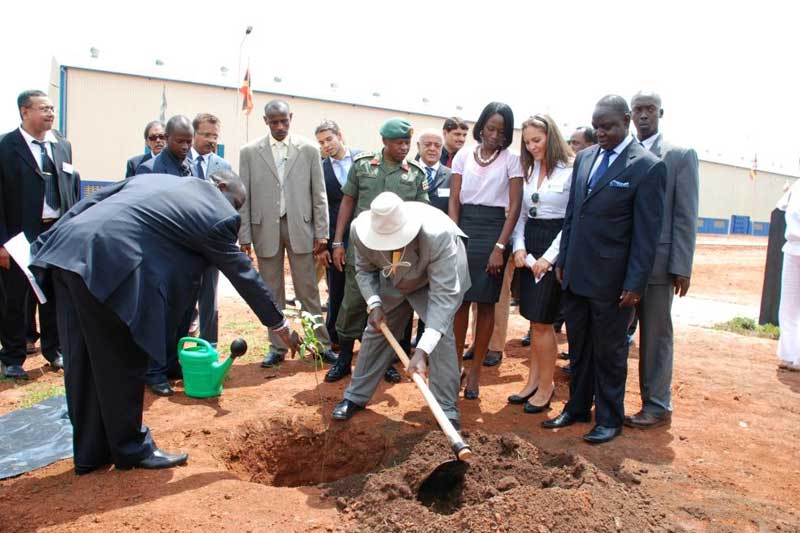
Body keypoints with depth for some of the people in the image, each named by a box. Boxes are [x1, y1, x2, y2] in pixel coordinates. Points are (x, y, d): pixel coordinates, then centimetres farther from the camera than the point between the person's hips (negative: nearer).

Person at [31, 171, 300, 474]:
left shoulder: (158, 180, 24)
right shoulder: (216, 216, 3)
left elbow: (92, 201, 21)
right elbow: (243, 275, 8)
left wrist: (47, 243, 22)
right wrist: (279, 325, 18)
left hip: (66, 249, 9)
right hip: (107, 262, -9)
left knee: (84, 361, 16)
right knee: (124, 362, 7)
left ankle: (90, 451, 31)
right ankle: (132, 449, 24)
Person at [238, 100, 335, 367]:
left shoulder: (308, 150, 1)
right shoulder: (249, 152, 2)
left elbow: (319, 194, 2)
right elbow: (244, 197, 2)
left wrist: (321, 232, -2)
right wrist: (244, 236, -3)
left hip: (300, 227, -1)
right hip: (265, 228, 1)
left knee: (308, 290, 4)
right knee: (272, 292, 8)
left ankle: (321, 343, 14)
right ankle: (277, 347, 19)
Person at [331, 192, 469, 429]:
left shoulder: (437, 235, -44)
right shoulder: (360, 231, -30)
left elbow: (443, 294, -43)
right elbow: (365, 269, -8)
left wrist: (422, 351, -48)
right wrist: (374, 304, -26)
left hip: (438, 275, -4)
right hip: (394, 280, 4)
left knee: (441, 337, -18)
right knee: (377, 330, 8)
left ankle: (448, 412, -5)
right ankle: (355, 396, 26)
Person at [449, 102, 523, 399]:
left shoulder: (511, 160, 1)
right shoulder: (463, 156, 7)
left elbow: (515, 206, -3)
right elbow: (454, 201, 5)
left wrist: (500, 247, -11)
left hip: (493, 231, -1)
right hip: (463, 229, 2)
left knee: (485, 303, 3)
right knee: (460, 301, 2)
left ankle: (475, 371, 14)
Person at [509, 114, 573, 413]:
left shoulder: (570, 171, -8)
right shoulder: (528, 170, 12)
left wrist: (549, 256, -14)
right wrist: (518, 246, -2)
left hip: (555, 246, -6)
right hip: (529, 246, 6)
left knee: (541, 321, -4)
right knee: (535, 320, 11)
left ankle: (546, 386, 12)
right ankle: (534, 381, 21)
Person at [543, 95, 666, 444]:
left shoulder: (647, 167, -9)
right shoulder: (584, 158, 10)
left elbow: (647, 232, -11)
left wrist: (636, 284, -13)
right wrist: (562, 260, 11)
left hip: (612, 279, -6)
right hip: (576, 274, 6)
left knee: (609, 351, 8)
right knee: (578, 347, 16)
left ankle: (609, 419, 25)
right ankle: (577, 408, 32)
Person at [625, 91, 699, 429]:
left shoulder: (680, 155, 0)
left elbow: (686, 216, -4)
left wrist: (682, 267, -9)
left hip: (657, 262, -3)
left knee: (656, 335, 6)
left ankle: (657, 406, 19)